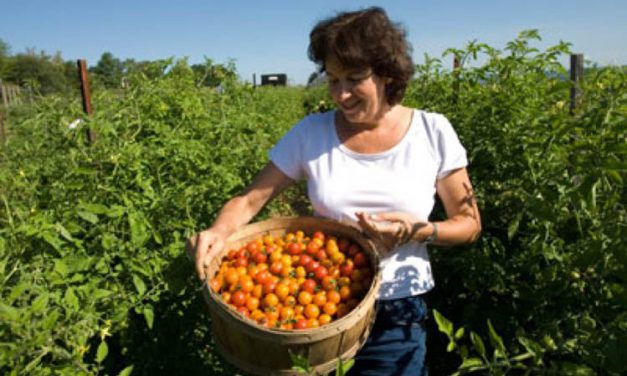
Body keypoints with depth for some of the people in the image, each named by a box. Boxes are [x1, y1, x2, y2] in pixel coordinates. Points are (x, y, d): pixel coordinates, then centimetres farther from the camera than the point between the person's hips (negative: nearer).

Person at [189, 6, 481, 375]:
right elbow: (249, 200, -6)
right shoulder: (311, 132, -6)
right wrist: (219, 231, -27)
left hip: (397, 315, 0)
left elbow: (469, 224, -1)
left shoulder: (433, 132, -7)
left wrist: (418, 230, -20)